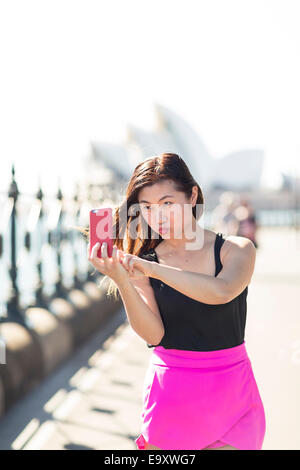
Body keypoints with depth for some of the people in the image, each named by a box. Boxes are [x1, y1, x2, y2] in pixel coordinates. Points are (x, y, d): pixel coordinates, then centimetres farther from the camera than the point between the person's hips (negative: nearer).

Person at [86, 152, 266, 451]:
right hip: (169, 391, 1)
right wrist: (121, 281, -26)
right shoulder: (140, 264, 0)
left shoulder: (237, 249, -3)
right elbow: (153, 334, -12)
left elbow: (222, 292, -24)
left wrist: (153, 268, -26)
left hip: (230, 393, 0)